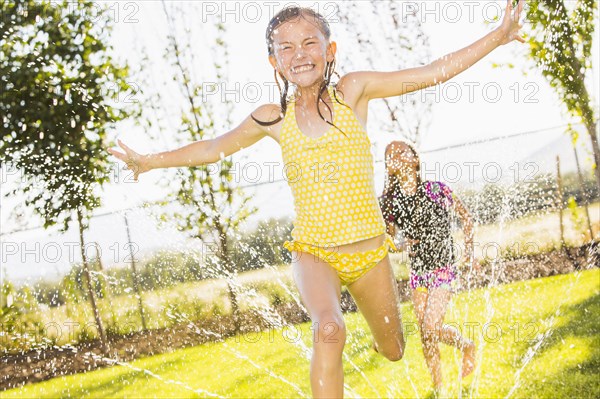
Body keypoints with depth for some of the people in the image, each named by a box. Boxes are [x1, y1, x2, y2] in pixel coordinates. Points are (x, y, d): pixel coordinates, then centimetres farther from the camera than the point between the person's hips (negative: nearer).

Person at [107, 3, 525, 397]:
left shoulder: (353, 91, -6)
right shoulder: (274, 119, -3)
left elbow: (434, 72, -7)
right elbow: (214, 147, 13)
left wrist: (497, 37, -11)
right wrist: (151, 161, 17)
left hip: (370, 253, 1)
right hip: (314, 254, -1)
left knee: (392, 351, 18)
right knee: (329, 329, -32)